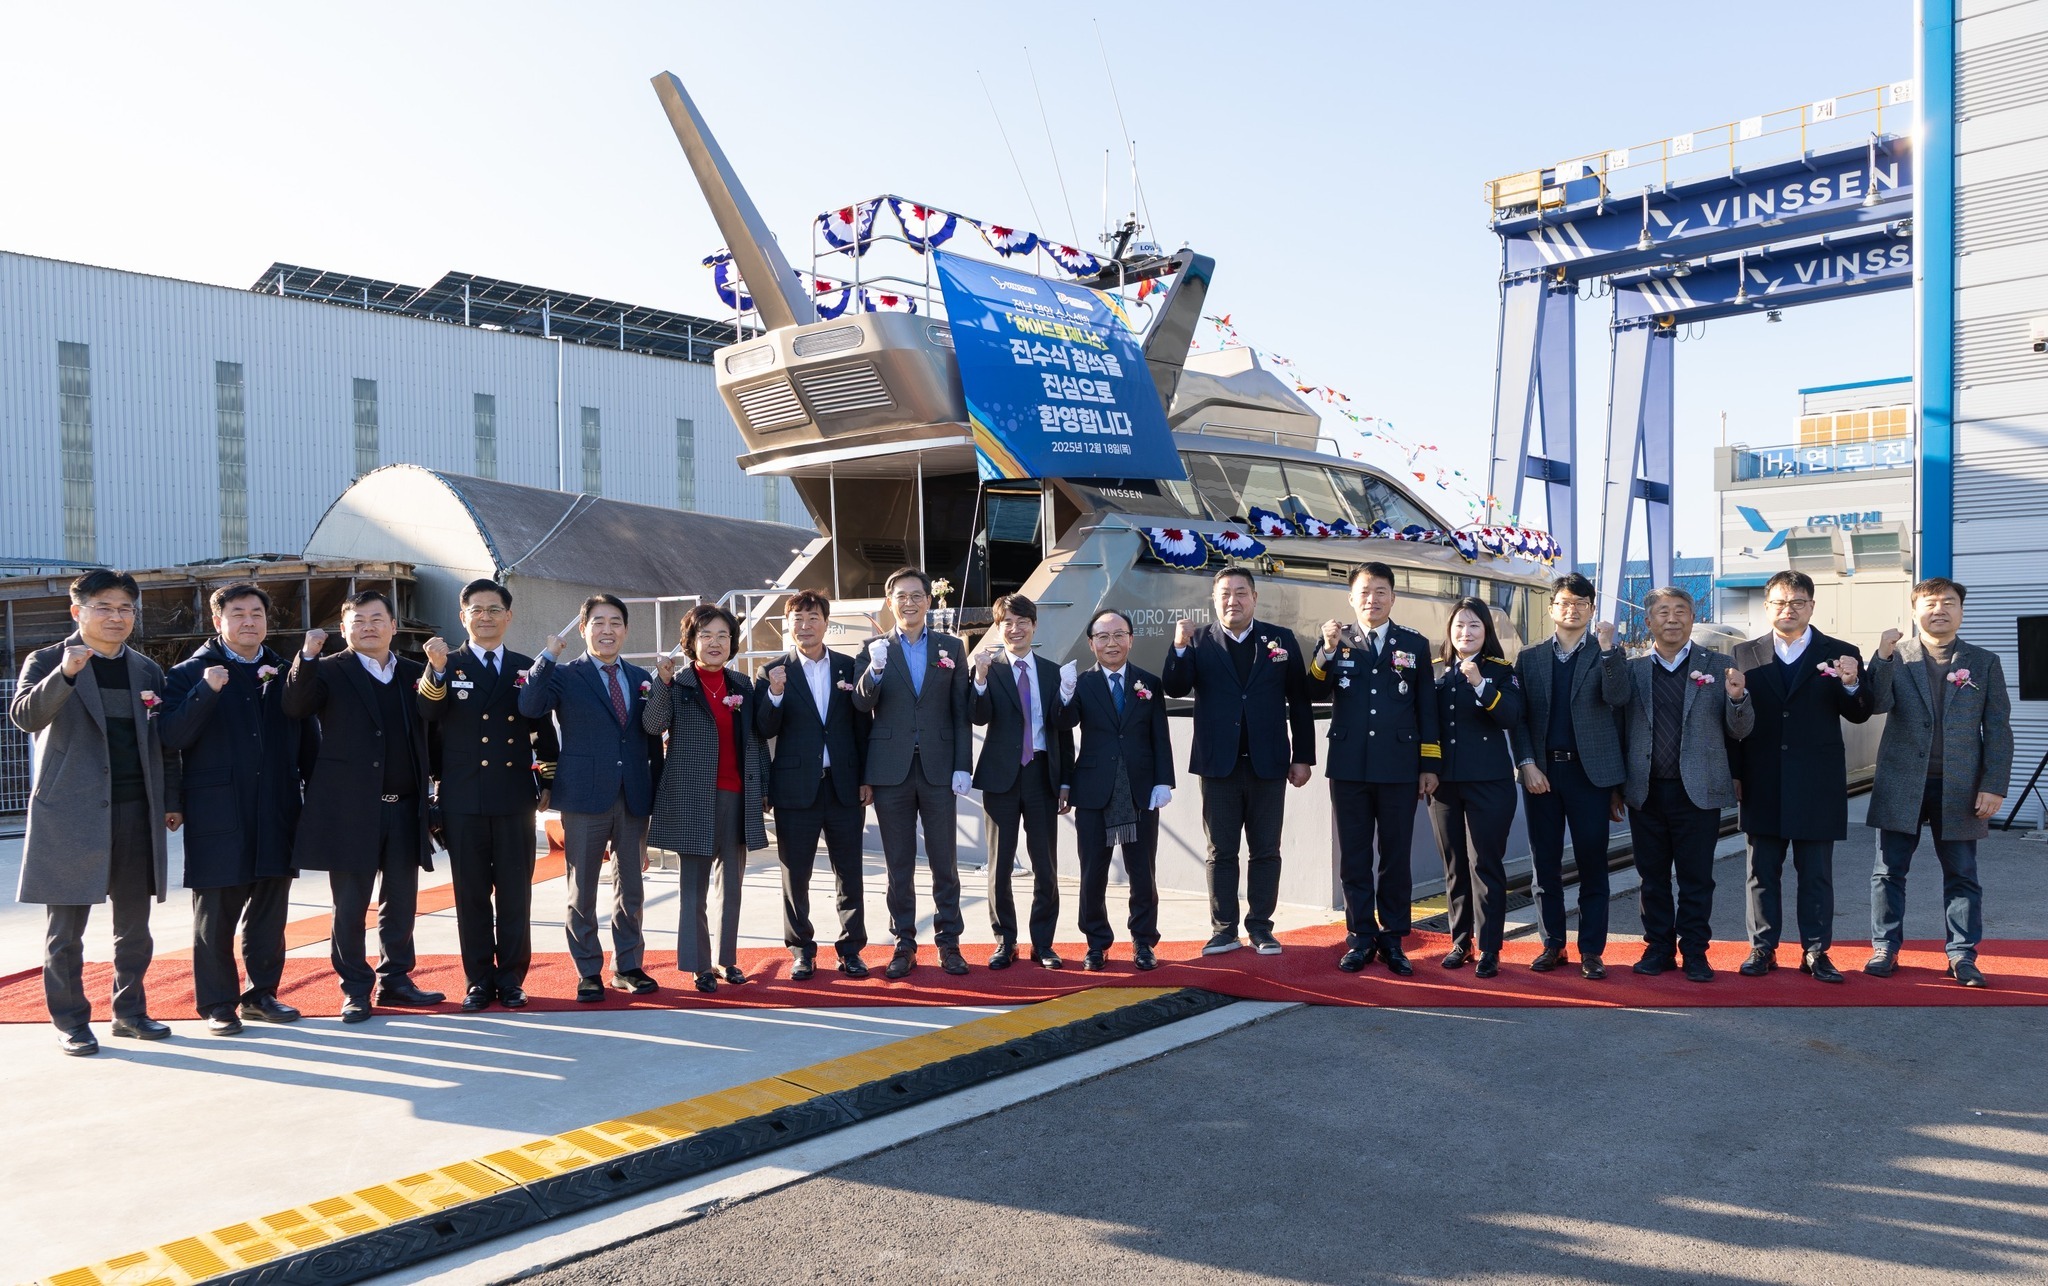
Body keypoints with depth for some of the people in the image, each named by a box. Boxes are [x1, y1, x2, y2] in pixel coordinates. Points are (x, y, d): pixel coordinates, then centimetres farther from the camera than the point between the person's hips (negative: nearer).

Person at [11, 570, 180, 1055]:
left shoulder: (148, 671, 12)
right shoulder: (47, 662, 0)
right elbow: (24, 716, -17)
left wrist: (170, 802, 11)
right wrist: (65, 674, -33)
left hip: (136, 813, 4)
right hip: (70, 813, -4)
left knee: (134, 925, 11)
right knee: (65, 928, 3)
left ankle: (130, 1011, 22)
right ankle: (70, 1021, 14)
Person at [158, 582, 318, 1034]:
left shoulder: (285, 674, 12)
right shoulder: (191, 672, 1)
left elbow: (308, 741, 11)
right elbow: (171, 736, -11)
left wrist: (312, 799, 2)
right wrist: (205, 691, -23)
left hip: (277, 815, 4)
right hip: (218, 816, -4)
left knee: (270, 913, 11)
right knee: (215, 917, 3)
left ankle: (261, 994, 23)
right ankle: (218, 1004, 13)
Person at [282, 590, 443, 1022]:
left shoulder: (414, 673, 11)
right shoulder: (329, 672, 0)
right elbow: (295, 708, -15)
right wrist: (307, 656, -26)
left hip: (405, 809, 4)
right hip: (351, 810, -3)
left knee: (401, 903, 12)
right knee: (350, 907, 4)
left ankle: (395, 979, 24)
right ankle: (355, 990, 15)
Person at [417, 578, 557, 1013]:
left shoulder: (527, 667, 9)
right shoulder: (447, 666, 3)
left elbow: (542, 729, 13)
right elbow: (425, 715, -15)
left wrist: (549, 782, 10)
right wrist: (436, 670, -30)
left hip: (515, 797, 1)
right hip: (463, 799, -1)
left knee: (515, 892, 5)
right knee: (471, 894, 6)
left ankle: (512, 978, 15)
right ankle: (478, 980, 15)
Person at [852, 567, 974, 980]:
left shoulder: (951, 648, 6)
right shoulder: (875, 649, 5)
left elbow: (961, 711, 5)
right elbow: (861, 705, -6)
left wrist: (963, 767, -2)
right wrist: (874, 670, -25)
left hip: (938, 769, 0)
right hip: (892, 770, 0)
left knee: (945, 862, 6)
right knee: (899, 865, 7)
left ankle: (949, 942, 15)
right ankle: (904, 945, 15)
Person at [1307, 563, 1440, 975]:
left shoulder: (1415, 644, 8)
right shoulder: (1336, 641, 7)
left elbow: (1427, 708, 7)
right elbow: (1316, 693, -7)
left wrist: (1430, 765, 3)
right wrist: (1328, 649, -21)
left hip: (1399, 768, 0)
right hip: (1349, 767, 0)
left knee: (1396, 857, 5)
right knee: (1354, 858, 5)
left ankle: (1392, 940, 16)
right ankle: (1360, 938, 15)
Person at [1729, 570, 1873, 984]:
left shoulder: (1841, 654, 3)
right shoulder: (1745, 654, 5)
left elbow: (1859, 715, 0)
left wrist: (1852, 685, -22)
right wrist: (1734, 772, -4)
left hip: (1817, 784, -1)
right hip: (1762, 784, 1)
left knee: (1816, 873, 6)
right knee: (1762, 871, 8)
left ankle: (1815, 952, 15)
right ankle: (1762, 949, 16)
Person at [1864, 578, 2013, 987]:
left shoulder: (1984, 663, 6)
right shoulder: (1897, 656, 4)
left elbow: (1998, 730, 3)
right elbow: (1878, 705, -10)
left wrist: (1994, 786, -4)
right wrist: (1883, 658, -21)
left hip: (1960, 788, 1)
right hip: (1901, 783, -1)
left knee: (1961, 875, 6)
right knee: (1890, 870, 4)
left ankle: (1962, 954, 15)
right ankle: (1884, 949, 13)